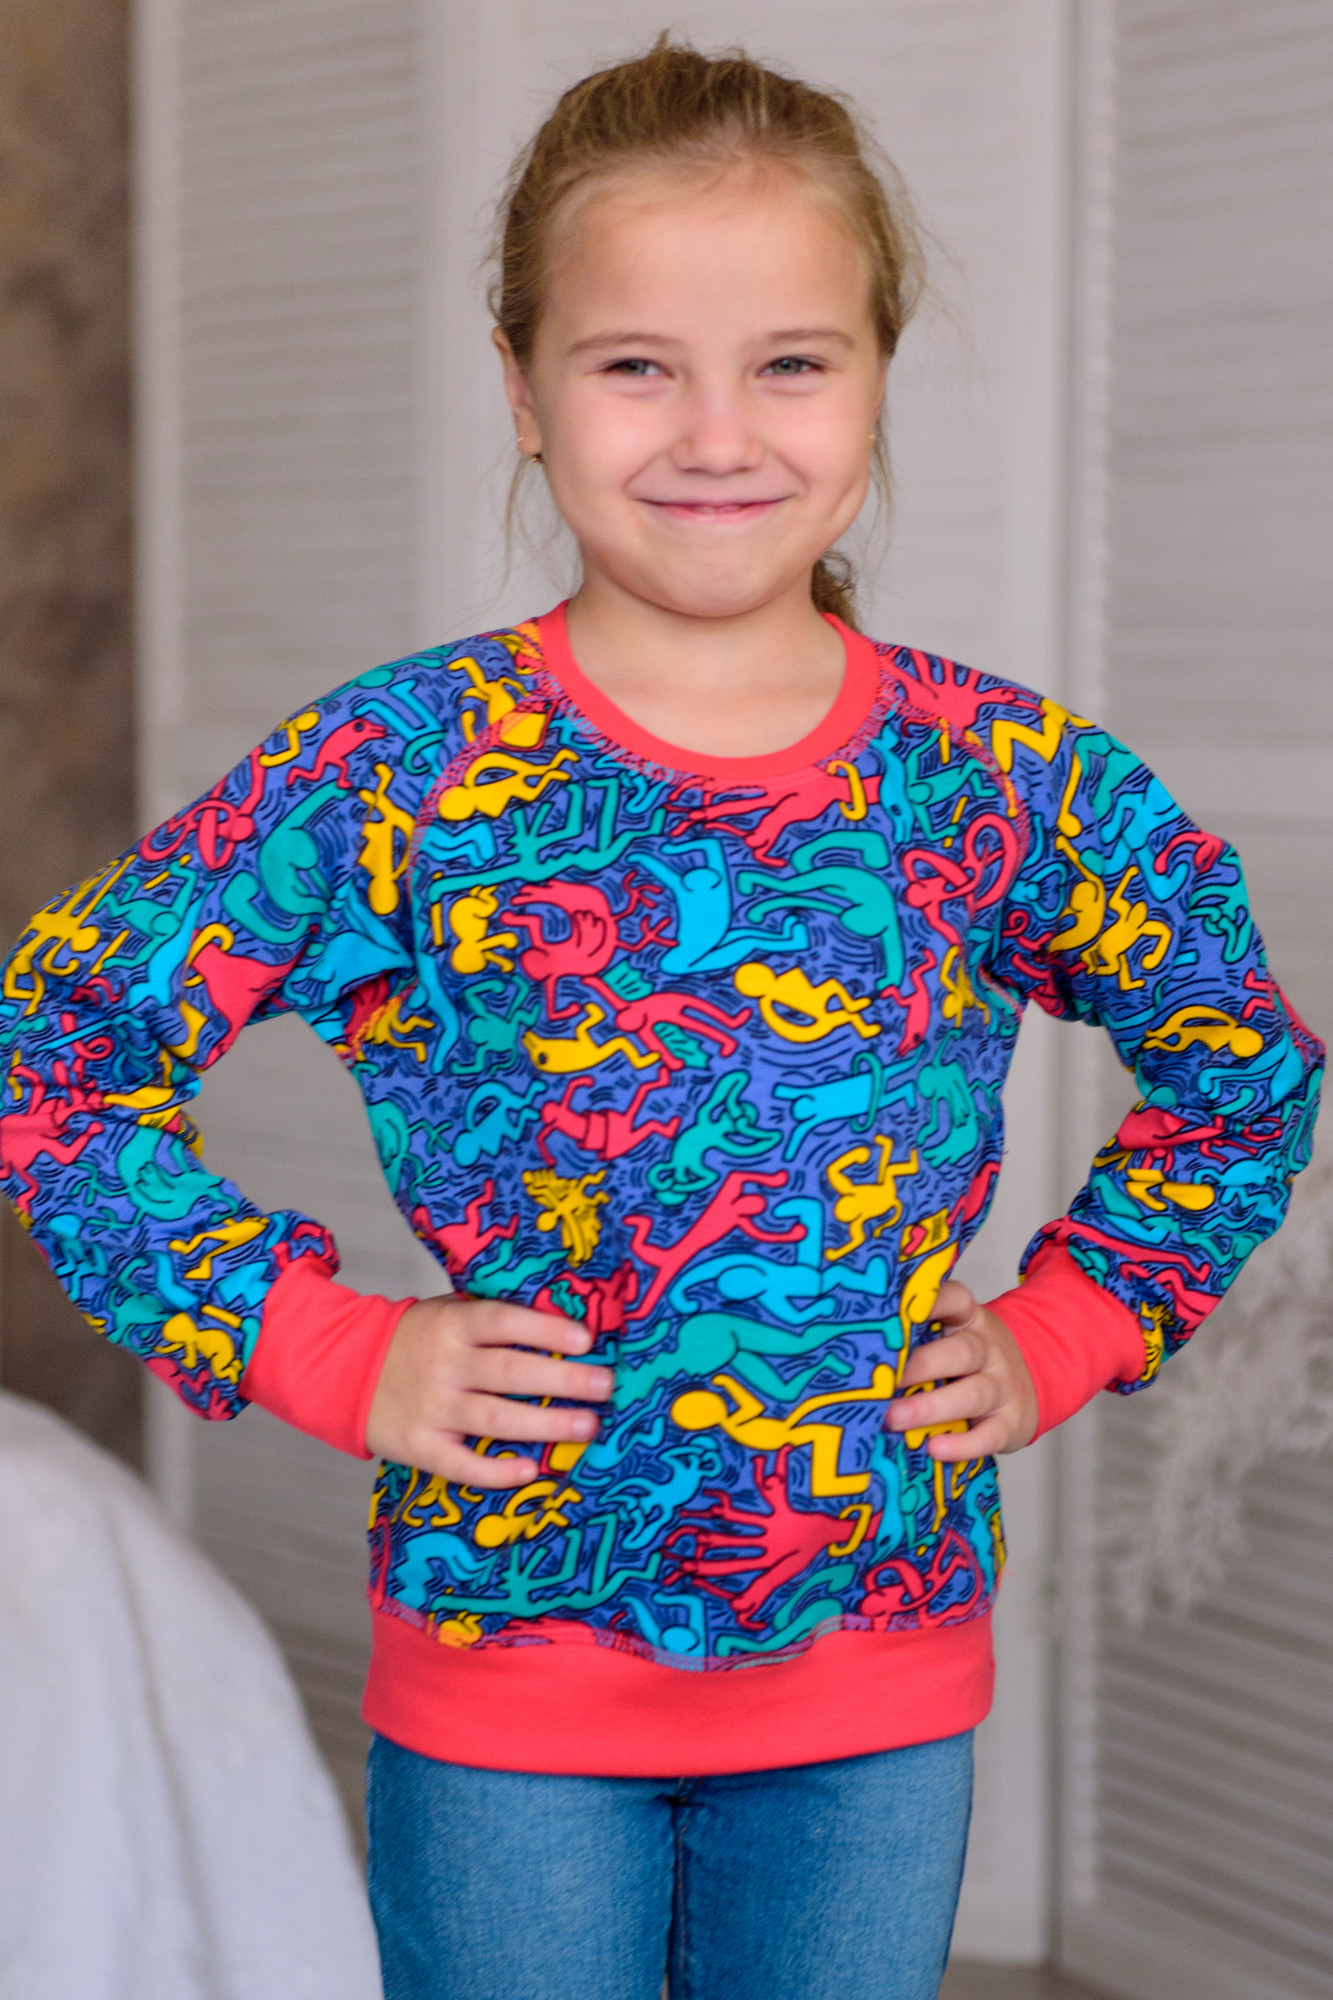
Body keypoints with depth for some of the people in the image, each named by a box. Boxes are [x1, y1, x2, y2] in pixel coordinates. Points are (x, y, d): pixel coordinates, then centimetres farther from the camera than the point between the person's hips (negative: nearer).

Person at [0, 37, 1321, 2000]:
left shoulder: (1008, 778, -3)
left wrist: (1060, 1333, 2)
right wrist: (326, 1350, -10)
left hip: (882, 1682, 2)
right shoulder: (396, 771, -10)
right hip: (506, 1678, -2)